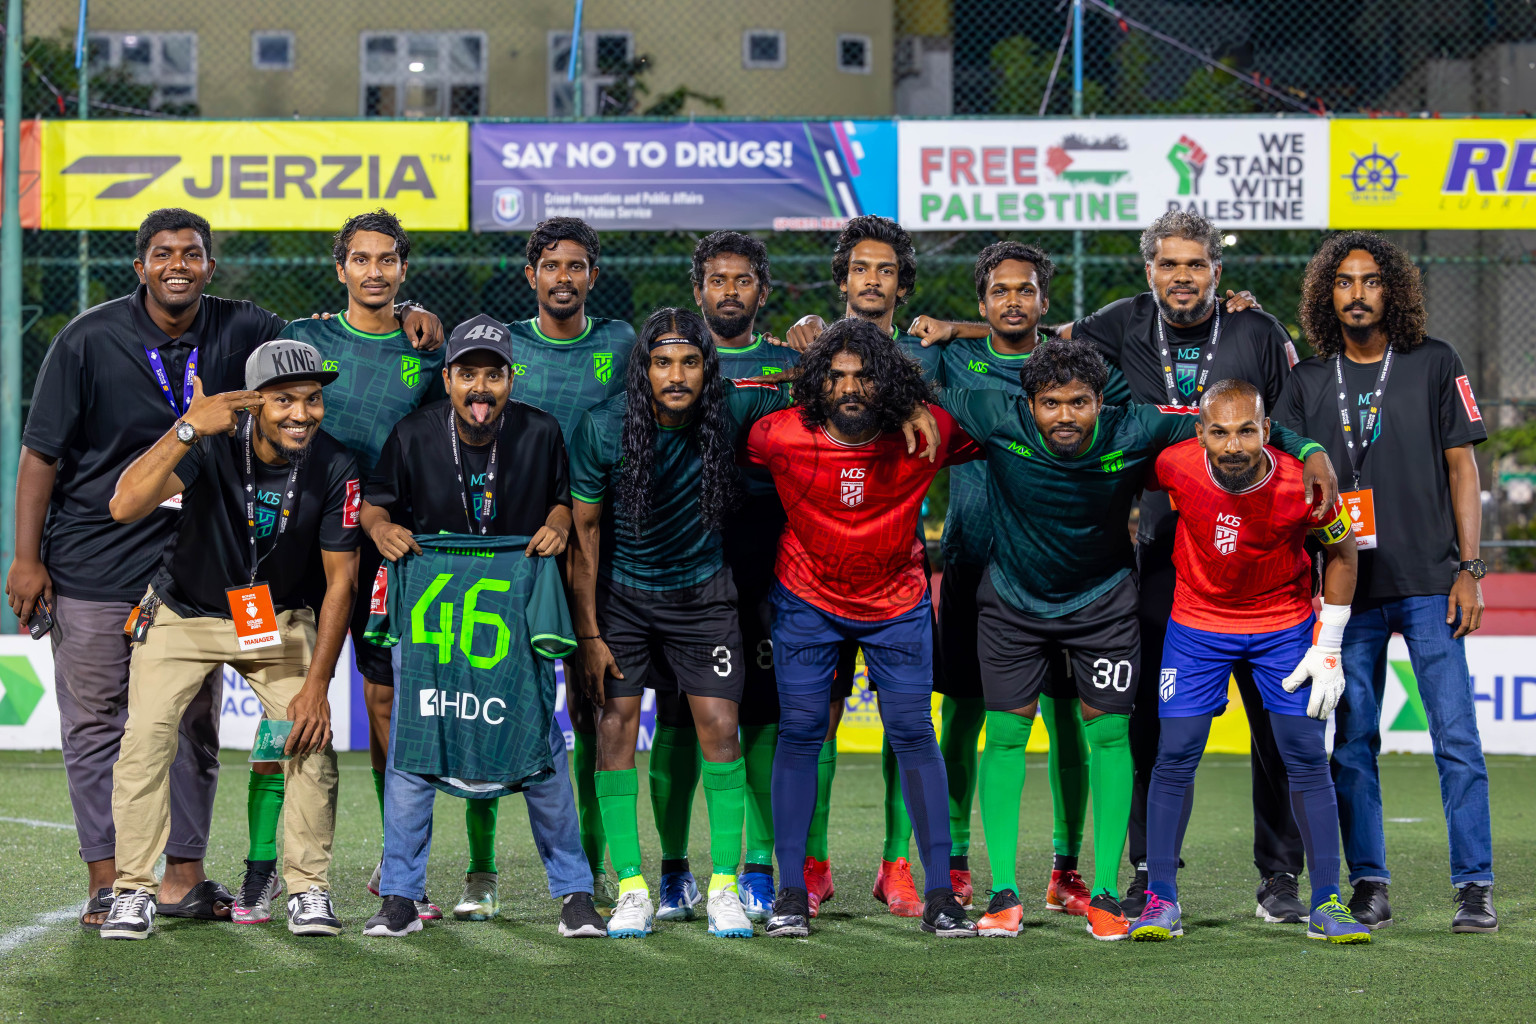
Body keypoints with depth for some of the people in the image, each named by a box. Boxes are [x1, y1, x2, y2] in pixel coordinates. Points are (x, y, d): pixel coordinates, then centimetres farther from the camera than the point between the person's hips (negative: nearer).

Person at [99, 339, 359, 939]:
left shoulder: (334, 469, -19)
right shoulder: (212, 443, -27)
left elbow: (340, 579, -12)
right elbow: (125, 507, -41)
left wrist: (316, 686, -16)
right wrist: (187, 431, -52)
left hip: (278, 619, 2)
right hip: (184, 613, -2)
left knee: (313, 741, -11)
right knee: (146, 739, -14)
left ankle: (309, 890, 4)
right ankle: (134, 891, -1)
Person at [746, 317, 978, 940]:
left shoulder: (925, 434, -17)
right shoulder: (781, 436, -18)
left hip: (898, 604, 0)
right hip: (807, 601, 0)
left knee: (913, 735, -2)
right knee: (799, 734, -2)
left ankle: (939, 894, 4)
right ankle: (791, 894, 5)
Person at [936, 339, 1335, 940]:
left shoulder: (1134, 432, -24)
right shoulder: (999, 422, -26)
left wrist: (1309, 450, -20)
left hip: (1103, 600, 0)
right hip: (1013, 598, 0)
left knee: (1110, 733, -1)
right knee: (1005, 735, -2)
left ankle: (1106, 893, 6)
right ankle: (1004, 893, 4)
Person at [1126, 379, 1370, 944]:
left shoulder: (1302, 488, -26)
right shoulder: (1175, 467, -24)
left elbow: (1341, 552, -6)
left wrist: (1328, 649, -5)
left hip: (1284, 626, -1)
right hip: (1198, 623, 1)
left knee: (1307, 757, -4)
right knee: (1175, 754, -6)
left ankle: (1326, 902, 4)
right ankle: (1161, 899, 3)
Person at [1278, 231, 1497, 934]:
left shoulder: (1435, 365, 5)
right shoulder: (1308, 382, 10)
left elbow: (1461, 469, 4)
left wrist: (1468, 569, -3)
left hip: (1429, 584, -2)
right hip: (1345, 587, 2)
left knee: (1456, 736, -6)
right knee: (1352, 741, 3)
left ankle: (1474, 886, -3)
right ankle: (1368, 884, 11)